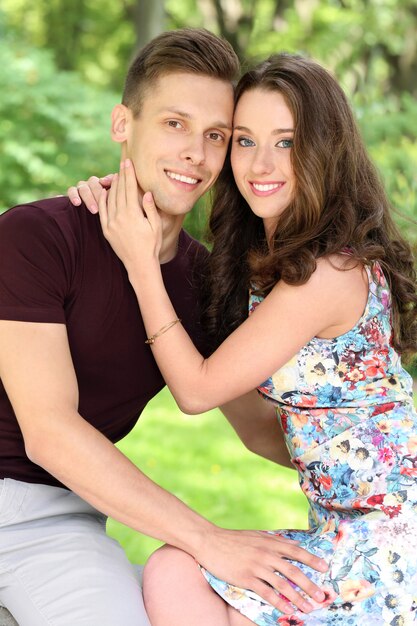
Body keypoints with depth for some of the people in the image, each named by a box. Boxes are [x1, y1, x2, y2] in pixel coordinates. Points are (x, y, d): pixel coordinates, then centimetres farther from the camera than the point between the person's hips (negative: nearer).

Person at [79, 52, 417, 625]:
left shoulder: (330, 272, -20)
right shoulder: (262, 255, 8)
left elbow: (198, 389, -14)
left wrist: (141, 260, -12)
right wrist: (119, 207, 7)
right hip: (352, 527, 9)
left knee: (175, 579, -16)